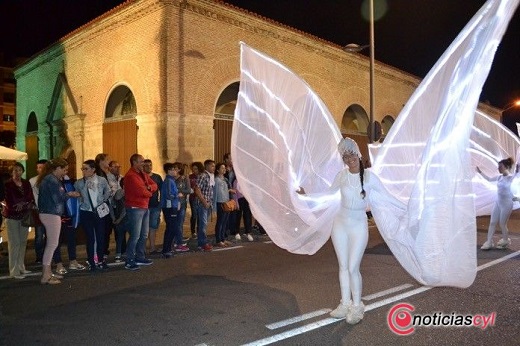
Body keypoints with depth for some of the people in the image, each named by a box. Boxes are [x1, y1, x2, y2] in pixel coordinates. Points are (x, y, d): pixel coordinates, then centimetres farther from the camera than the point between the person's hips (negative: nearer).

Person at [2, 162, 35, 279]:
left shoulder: (26, 183, 8)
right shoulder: (7, 184, -5)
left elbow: (31, 198, 6)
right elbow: (9, 201, -11)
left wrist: (32, 207, -11)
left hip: (25, 216, 5)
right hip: (12, 217, -5)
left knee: (23, 242, 10)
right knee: (14, 243, -4)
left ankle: (21, 267, 22)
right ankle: (14, 271, 0)